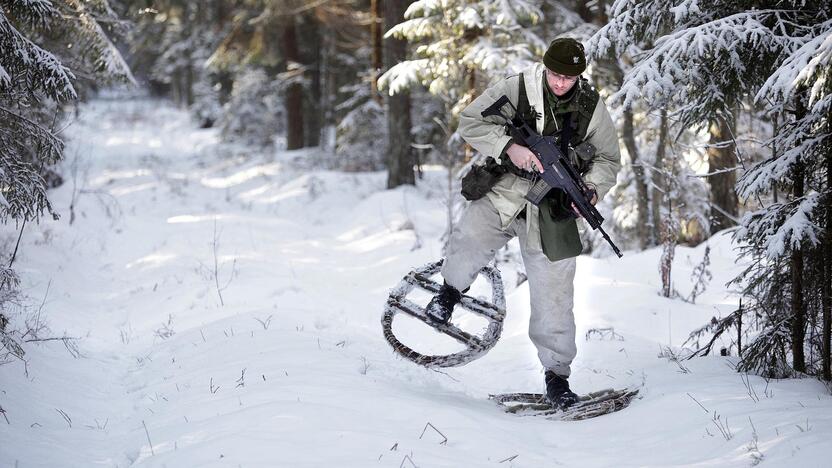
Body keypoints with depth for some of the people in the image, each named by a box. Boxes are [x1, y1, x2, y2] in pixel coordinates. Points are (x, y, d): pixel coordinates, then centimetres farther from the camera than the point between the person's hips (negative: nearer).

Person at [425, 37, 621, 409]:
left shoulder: (592, 107, 1)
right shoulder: (515, 89, -6)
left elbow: (609, 160, 11)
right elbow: (470, 121, -4)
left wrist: (592, 188, -10)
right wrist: (508, 147, -19)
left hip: (554, 209, 1)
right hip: (507, 191, -1)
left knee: (554, 295, 2)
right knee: (470, 237, -30)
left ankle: (556, 375, 16)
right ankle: (451, 290, 3)